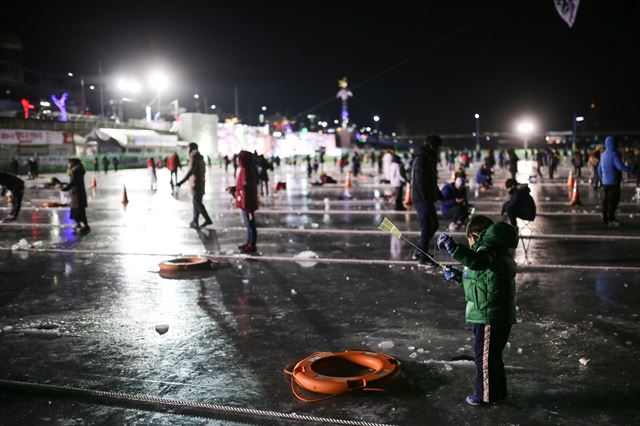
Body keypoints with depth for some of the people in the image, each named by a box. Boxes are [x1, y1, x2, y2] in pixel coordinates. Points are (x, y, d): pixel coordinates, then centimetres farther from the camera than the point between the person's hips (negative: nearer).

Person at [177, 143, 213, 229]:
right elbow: (204, 170, 23)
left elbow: (190, 171, -27)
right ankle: (195, 221, 14)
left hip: (195, 183, -9)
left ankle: (208, 219, -8)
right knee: (197, 202, 11)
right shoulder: (200, 158, 12)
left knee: (198, 203, -5)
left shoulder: (194, 158, -15)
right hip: (201, 182, 9)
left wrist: (181, 182, -31)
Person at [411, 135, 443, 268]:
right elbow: (420, 182, -21)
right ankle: (423, 258, 3)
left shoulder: (429, 159, 15)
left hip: (428, 198, 10)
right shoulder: (421, 159, -16)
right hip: (422, 199, -10)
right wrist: (427, 199, -22)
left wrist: (439, 194, 18)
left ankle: (420, 252, 26)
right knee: (427, 228, -5)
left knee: (433, 225, 16)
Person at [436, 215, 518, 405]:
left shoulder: (490, 252, -18)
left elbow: (477, 261, -43)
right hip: (496, 316, 10)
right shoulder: (496, 253, 15)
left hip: (489, 316, -10)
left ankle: (485, 394, 16)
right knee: (492, 355, 22)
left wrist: (453, 247, -49)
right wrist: (458, 276, 20)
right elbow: (479, 279, 27)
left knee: (484, 356, 3)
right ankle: (497, 391, 35)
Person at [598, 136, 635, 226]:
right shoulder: (614, 154, -14)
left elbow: (599, 168, 20)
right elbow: (620, 166, -23)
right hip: (613, 181, -9)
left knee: (606, 200, 12)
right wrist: (632, 170, -18)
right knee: (613, 200, -6)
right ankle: (611, 219, -7)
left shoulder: (603, 154, 13)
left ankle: (605, 218, 15)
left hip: (605, 181, 9)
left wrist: (602, 179, 29)